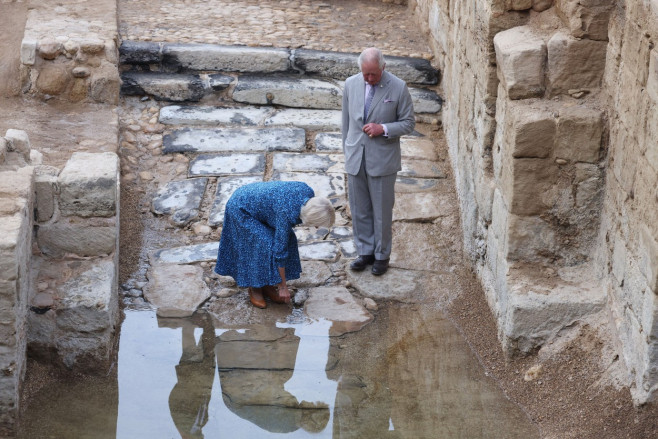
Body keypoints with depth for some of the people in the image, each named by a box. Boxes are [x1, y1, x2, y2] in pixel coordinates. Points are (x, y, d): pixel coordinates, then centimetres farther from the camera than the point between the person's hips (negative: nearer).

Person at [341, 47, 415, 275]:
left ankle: (382, 255, 22)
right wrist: (347, 150, 12)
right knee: (359, 209, 12)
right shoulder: (351, 84, 0)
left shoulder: (398, 87, -11)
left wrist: (383, 129, -20)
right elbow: (346, 121, 10)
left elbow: (408, 123, -5)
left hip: (382, 160, -3)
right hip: (355, 158, 3)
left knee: (382, 210, 7)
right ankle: (365, 251, 27)